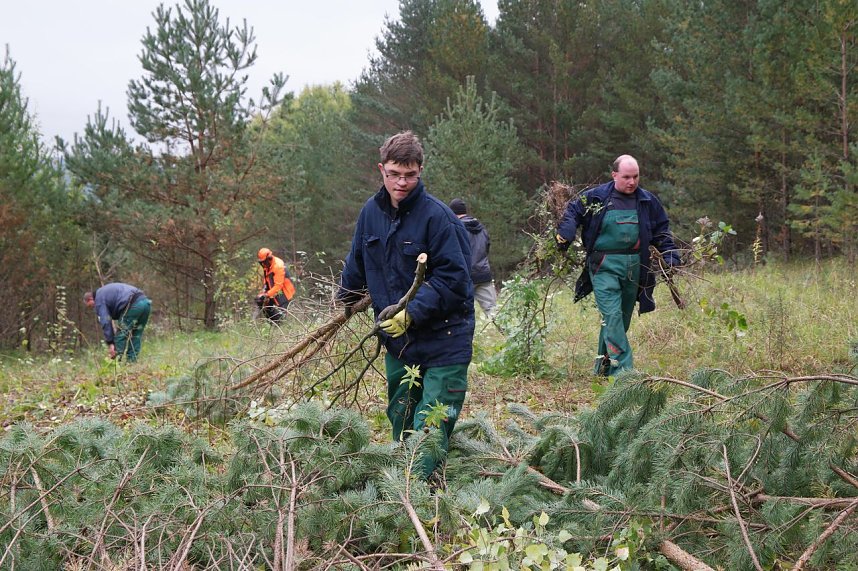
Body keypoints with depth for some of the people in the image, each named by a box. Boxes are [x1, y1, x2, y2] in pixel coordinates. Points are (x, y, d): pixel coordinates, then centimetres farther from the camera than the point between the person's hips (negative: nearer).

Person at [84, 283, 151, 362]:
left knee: (120, 335, 1)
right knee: (135, 336, 15)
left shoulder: (99, 299, 6)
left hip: (134, 304, -9)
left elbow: (105, 322, -3)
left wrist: (110, 343, -3)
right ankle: (131, 361, 14)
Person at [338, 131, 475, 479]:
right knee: (400, 420, 14)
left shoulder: (436, 215, -16)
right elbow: (357, 267, 22)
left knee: (431, 427, -8)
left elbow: (452, 278, -18)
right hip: (396, 339, 6)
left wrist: (412, 314, -23)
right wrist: (343, 302, 29)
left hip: (443, 341, -6)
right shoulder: (371, 212, 4)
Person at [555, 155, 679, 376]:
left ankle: (603, 369, 24)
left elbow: (662, 231, 18)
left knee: (623, 319, 11)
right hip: (604, 266, -4)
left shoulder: (648, 201, 8)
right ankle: (623, 370, -20)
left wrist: (670, 255, 7)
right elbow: (572, 211, 10)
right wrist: (565, 235, -7)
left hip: (634, 267, 4)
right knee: (612, 316, -17)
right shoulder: (595, 197, -3)